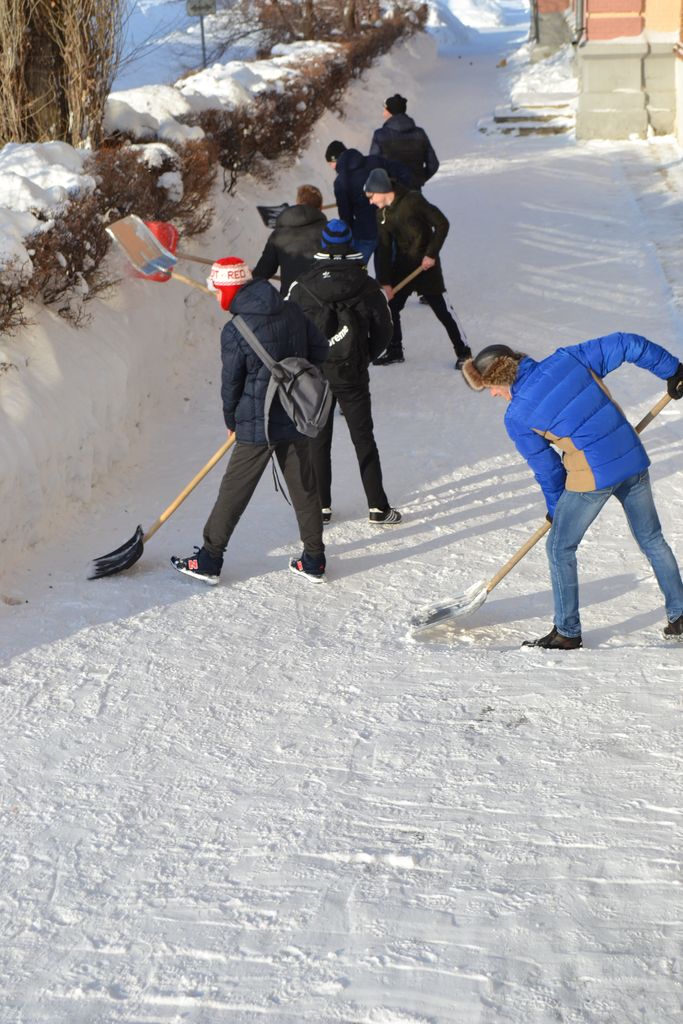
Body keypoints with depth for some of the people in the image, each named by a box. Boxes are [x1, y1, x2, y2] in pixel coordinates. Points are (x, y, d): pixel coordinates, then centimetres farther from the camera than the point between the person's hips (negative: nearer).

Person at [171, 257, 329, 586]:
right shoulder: (292, 312, 0)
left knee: (234, 491, 4)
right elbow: (319, 351, 9)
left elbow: (232, 383, -8)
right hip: (296, 418, 6)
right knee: (304, 487, 13)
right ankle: (313, 561, 20)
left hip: (257, 425, -6)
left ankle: (209, 559, 12)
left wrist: (231, 420, 9)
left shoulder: (235, 331, -16)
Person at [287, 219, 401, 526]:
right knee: (364, 439, 8)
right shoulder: (368, 288, -7)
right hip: (353, 376, 0)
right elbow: (383, 333, 0)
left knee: (318, 440, 11)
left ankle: (321, 506, 14)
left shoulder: (302, 287, -9)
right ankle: (378, 507, 7)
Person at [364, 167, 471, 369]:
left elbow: (442, 224, -15)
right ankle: (394, 351, 22)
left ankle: (463, 352, 4)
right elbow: (384, 249, 2)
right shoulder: (382, 213, 3)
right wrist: (385, 282, -3)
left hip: (425, 263, -7)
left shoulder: (413, 201, -18)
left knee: (441, 308, -6)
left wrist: (431, 254, -16)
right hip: (401, 265, 7)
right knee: (390, 307, 6)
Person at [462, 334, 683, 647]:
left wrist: (555, 507, 20)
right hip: (634, 460, 6)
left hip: (591, 477, -6)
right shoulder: (566, 358, 2)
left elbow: (545, 466, 2)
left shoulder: (517, 418, -7)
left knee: (560, 549, 13)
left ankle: (567, 633, 18)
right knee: (652, 540, 21)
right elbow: (627, 345, 3)